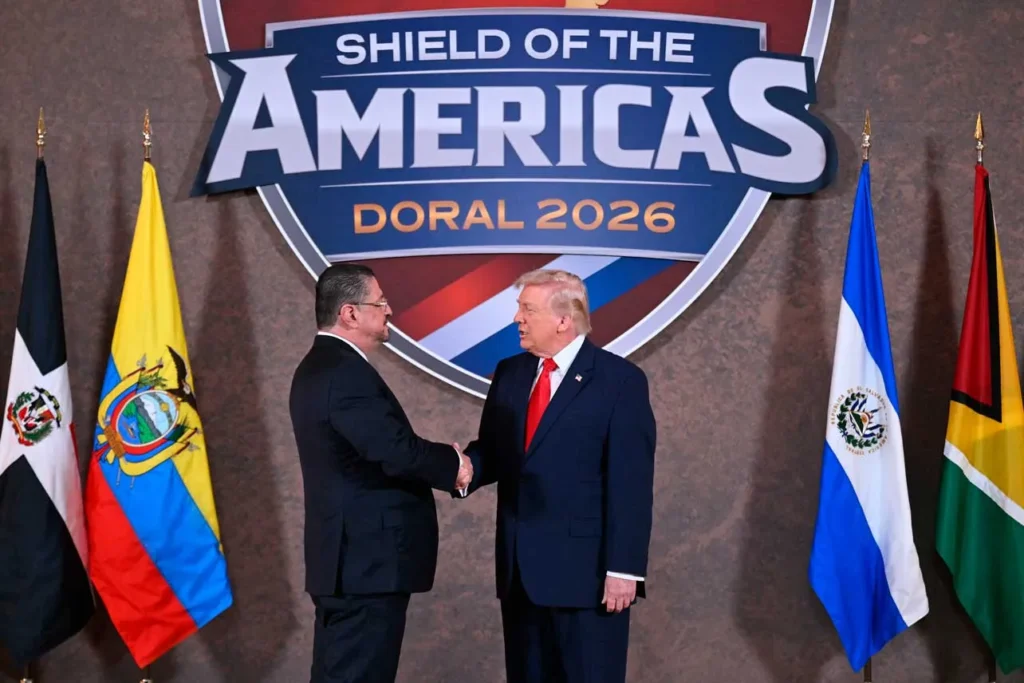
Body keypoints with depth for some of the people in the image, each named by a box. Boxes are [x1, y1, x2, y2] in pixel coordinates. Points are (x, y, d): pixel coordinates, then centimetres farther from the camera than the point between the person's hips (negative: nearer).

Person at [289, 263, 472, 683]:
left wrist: (442, 465, 3)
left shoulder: (319, 366, 15)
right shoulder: (346, 373, -19)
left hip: (346, 556, 11)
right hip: (367, 560, -11)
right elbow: (398, 452, -26)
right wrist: (452, 463, -8)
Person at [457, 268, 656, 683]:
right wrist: (464, 468, -14)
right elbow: (492, 450, 10)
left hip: (586, 568, -6)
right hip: (520, 566, 6)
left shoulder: (620, 380, -9)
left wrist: (624, 568, -16)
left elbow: (631, 484, -12)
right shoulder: (509, 374, 10)